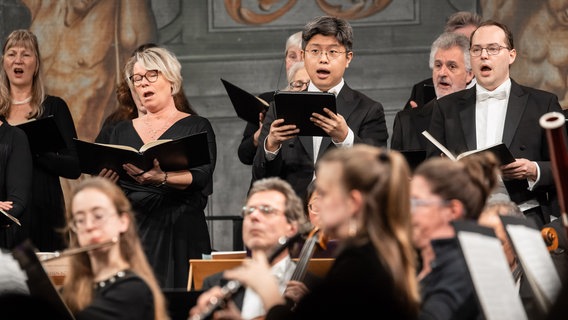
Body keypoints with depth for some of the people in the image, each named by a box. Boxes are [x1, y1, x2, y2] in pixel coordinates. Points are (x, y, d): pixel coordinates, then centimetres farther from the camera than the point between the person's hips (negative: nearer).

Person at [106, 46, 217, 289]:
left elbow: (201, 178, -9)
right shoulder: (122, 131, 18)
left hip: (179, 233, -3)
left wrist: (162, 179, -28)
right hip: (131, 230, 3)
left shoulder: (196, 127, 7)